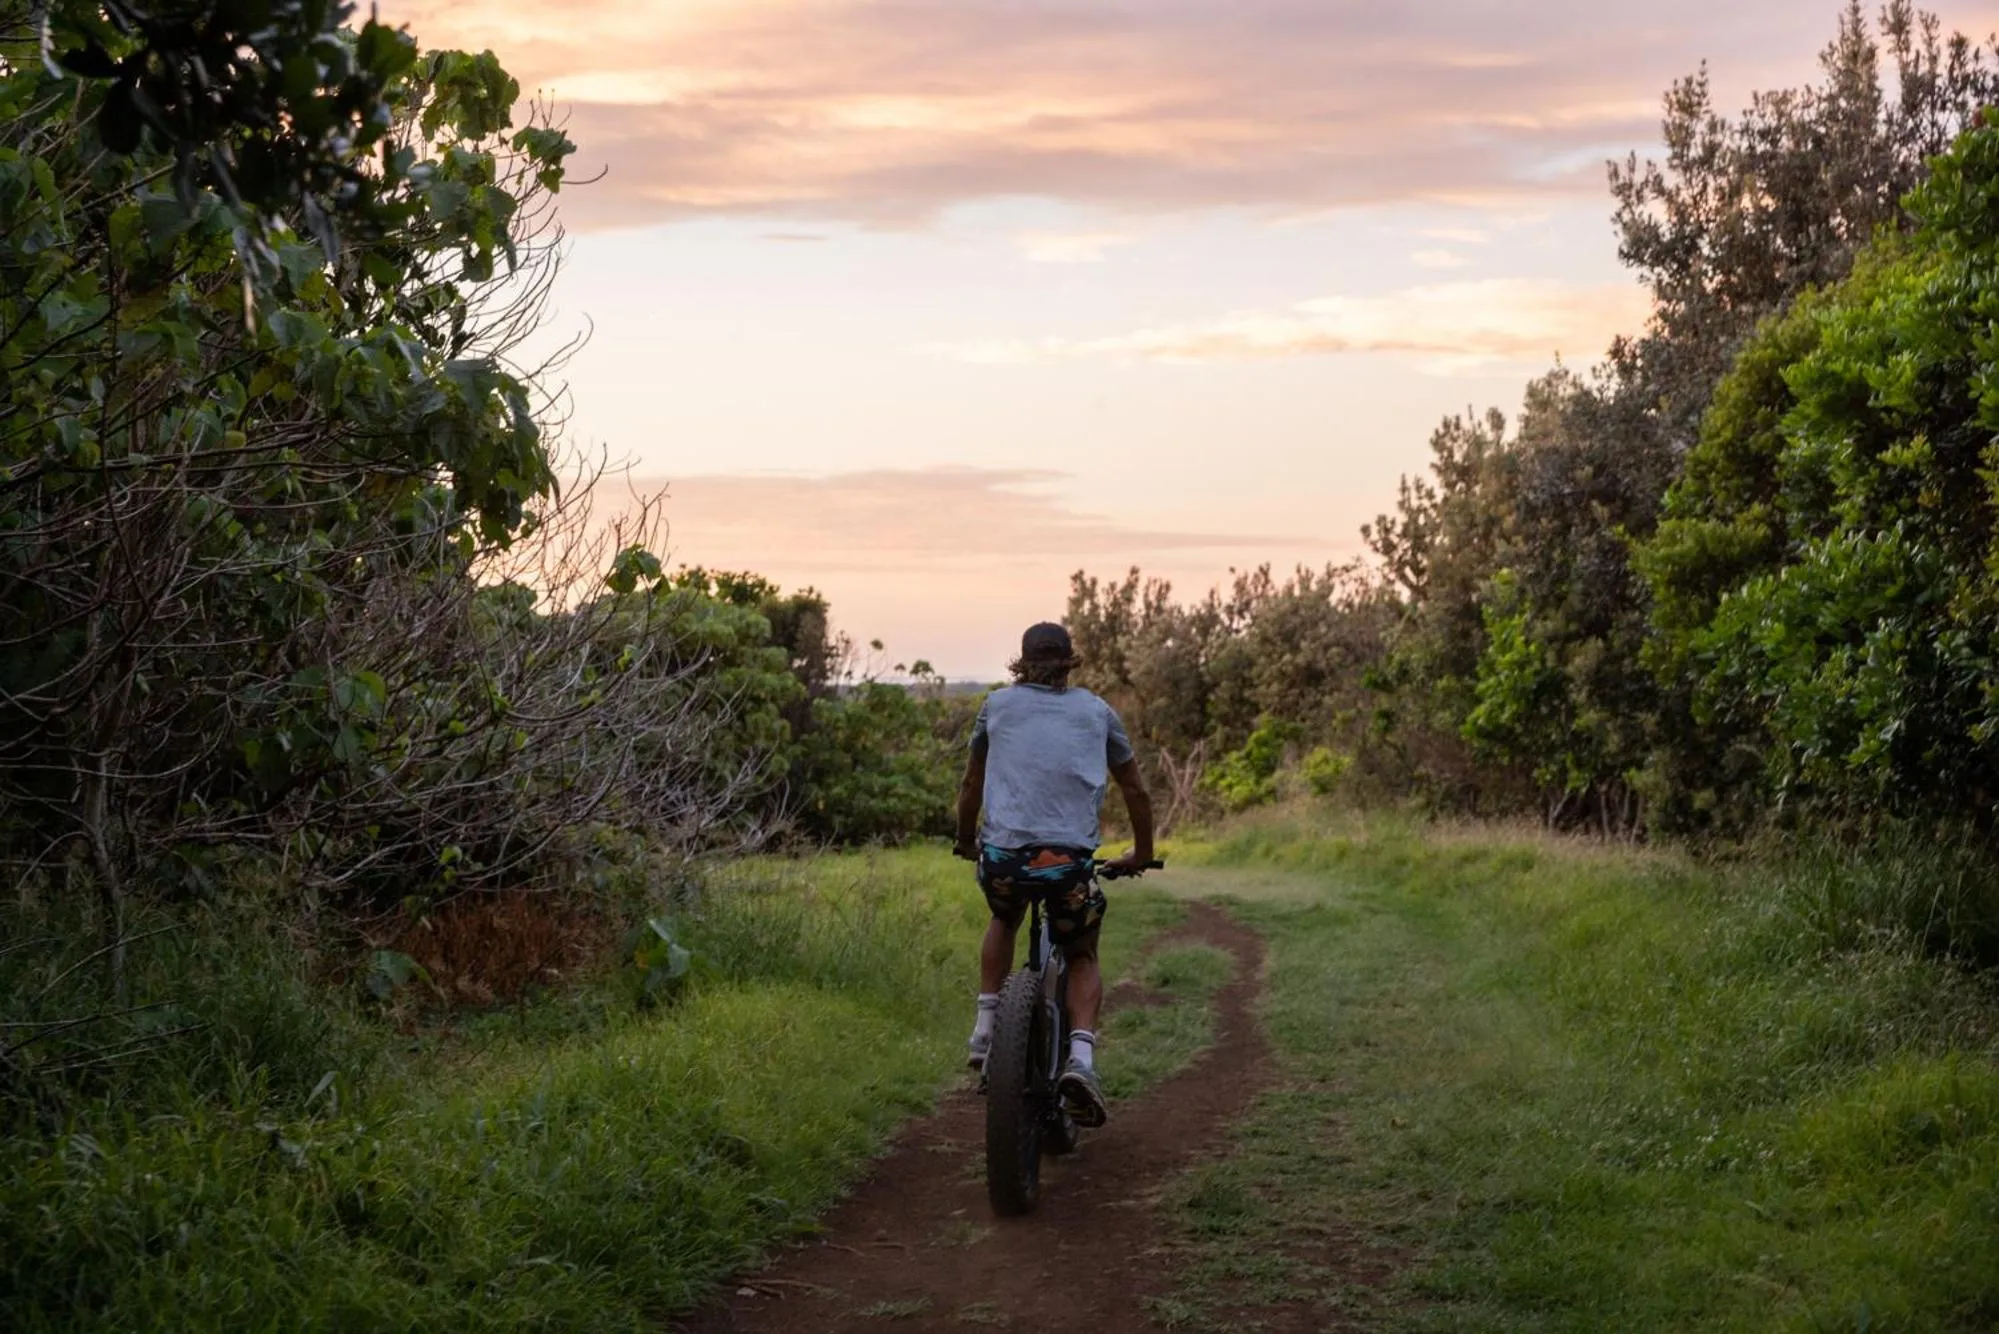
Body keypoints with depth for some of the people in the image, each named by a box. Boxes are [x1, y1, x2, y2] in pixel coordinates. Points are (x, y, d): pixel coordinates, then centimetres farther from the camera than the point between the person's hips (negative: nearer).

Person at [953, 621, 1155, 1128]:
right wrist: (1142, 854, 38)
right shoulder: (1096, 712, 16)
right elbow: (1135, 790, 24)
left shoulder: (998, 705, 17)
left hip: (1002, 854, 1)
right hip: (1070, 858, -1)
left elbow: (970, 786, 26)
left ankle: (985, 1030, 22)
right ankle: (1081, 1056, -4)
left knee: (1004, 921, 34)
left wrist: (966, 842, 43)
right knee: (1082, 959, 20)